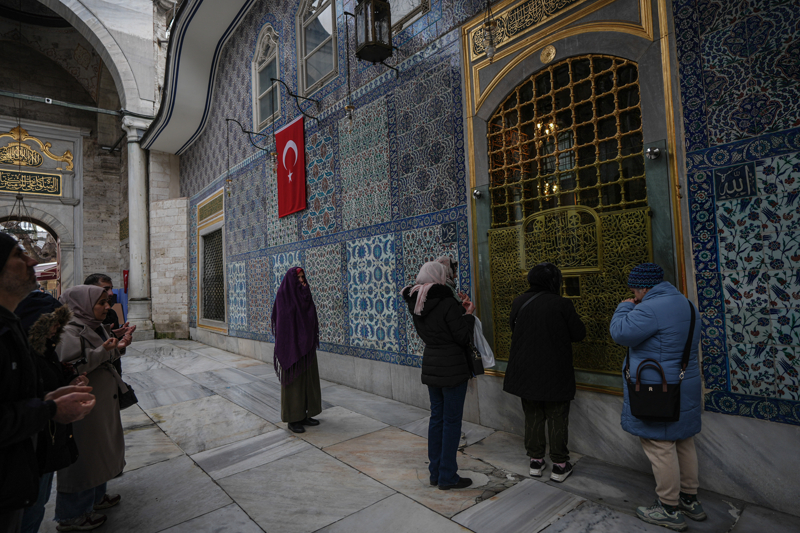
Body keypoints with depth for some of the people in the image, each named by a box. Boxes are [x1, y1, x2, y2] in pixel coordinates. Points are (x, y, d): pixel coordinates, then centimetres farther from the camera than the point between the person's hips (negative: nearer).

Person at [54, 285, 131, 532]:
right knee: (83, 455, 5)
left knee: (101, 448, 22)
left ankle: (95, 497, 41)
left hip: (104, 401, 9)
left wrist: (117, 347, 0)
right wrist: (102, 352, -29)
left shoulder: (97, 327, 7)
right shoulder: (70, 332, -20)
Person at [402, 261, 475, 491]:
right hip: (452, 368, -7)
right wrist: (468, 315, -1)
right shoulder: (447, 303, -19)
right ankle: (448, 477, 14)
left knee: (436, 417, 16)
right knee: (452, 420, 4)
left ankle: (435, 472, 27)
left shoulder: (417, 305, 3)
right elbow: (463, 337, -17)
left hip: (431, 366, 8)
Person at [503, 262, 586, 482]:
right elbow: (579, 334, -5)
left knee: (532, 417, 15)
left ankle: (536, 461, 25)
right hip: (555, 374, -3)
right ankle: (559, 465, 21)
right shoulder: (562, 304, -14)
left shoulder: (519, 302, -3)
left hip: (525, 372, 3)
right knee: (557, 419, 11)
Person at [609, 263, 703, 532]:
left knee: (660, 447, 2)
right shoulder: (686, 304, 10)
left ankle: (670, 510, 13)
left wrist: (624, 307, -5)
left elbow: (620, 333, -23)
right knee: (683, 443, 20)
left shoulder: (651, 309, -22)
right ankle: (690, 500, 34)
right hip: (686, 386, 10)